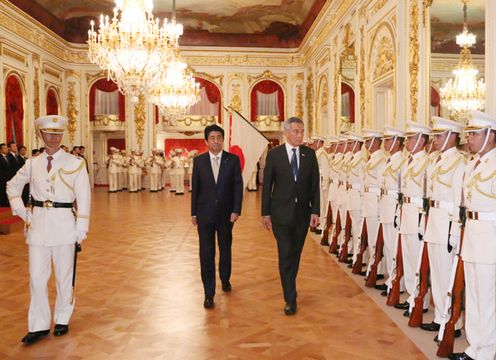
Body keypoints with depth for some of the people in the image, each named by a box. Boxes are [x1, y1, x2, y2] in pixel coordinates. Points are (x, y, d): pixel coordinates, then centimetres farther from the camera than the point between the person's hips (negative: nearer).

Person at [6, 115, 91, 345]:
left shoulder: (75, 163, -3)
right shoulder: (32, 164, 7)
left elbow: (83, 198, -4)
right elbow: (13, 186, 22)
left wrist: (81, 228, -7)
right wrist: (21, 211, 9)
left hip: (64, 224, -3)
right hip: (38, 224, 3)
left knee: (64, 275, 8)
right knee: (37, 277, 5)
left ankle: (62, 320, 25)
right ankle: (39, 326, 16)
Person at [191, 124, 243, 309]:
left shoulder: (233, 159, -1)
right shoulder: (199, 160, 1)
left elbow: (238, 186, -3)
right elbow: (195, 188, 3)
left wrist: (236, 210, -9)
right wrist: (193, 213, 3)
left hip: (226, 213, 0)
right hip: (205, 213, 0)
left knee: (225, 249, 16)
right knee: (206, 253, 0)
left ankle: (225, 279, 39)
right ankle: (209, 293, 6)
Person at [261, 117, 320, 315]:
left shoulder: (309, 154, 2)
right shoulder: (274, 154, -3)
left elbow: (315, 184, 3)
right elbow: (267, 185, -1)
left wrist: (315, 211, -4)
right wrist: (265, 213, -3)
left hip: (303, 213, 3)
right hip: (281, 212, -3)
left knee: (296, 254, 14)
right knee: (286, 254, -5)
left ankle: (289, 288, 34)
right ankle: (290, 299, 2)